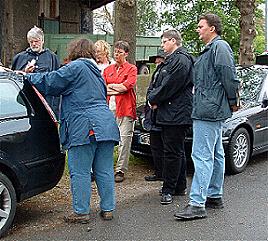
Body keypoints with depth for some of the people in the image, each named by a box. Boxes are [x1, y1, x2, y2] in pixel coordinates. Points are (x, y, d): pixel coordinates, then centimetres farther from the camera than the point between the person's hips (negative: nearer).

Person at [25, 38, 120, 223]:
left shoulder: (76, 67, -2)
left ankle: (81, 212, 8)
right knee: (105, 171, 10)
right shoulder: (96, 72, 25)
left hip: (84, 128, -8)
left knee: (80, 172, 1)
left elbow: (50, 82, -4)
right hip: (106, 125, 8)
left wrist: (28, 76, 11)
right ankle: (108, 209, 17)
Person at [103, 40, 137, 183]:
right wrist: (118, 89, -7)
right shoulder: (108, 69, 19)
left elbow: (128, 85, -10)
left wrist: (110, 86, 0)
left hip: (125, 108, -4)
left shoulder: (131, 69, 6)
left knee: (124, 140, -4)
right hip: (109, 107, 4)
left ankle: (120, 170, 3)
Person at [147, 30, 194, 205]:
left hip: (176, 114, -11)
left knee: (173, 152, -6)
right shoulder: (171, 60, 20)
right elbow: (159, 84, 20)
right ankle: (180, 187, 26)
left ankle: (168, 190, 1)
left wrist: (153, 99, -7)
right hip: (169, 114, 11)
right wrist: (154, 98, 2)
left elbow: (169, 86, -19)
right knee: (177, 151, 16)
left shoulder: (181, 60, -13)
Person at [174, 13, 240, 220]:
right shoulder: (210, 49, 21)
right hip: (214, 111, 11)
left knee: (202, 156, -12)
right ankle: (215, 196, 26)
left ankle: (197, 204, -10)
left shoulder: (220, 47, -11)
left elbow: (229, 77, -18)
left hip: (209, 110, -11)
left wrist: (233, 102, -10)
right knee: (216, 155, 15)